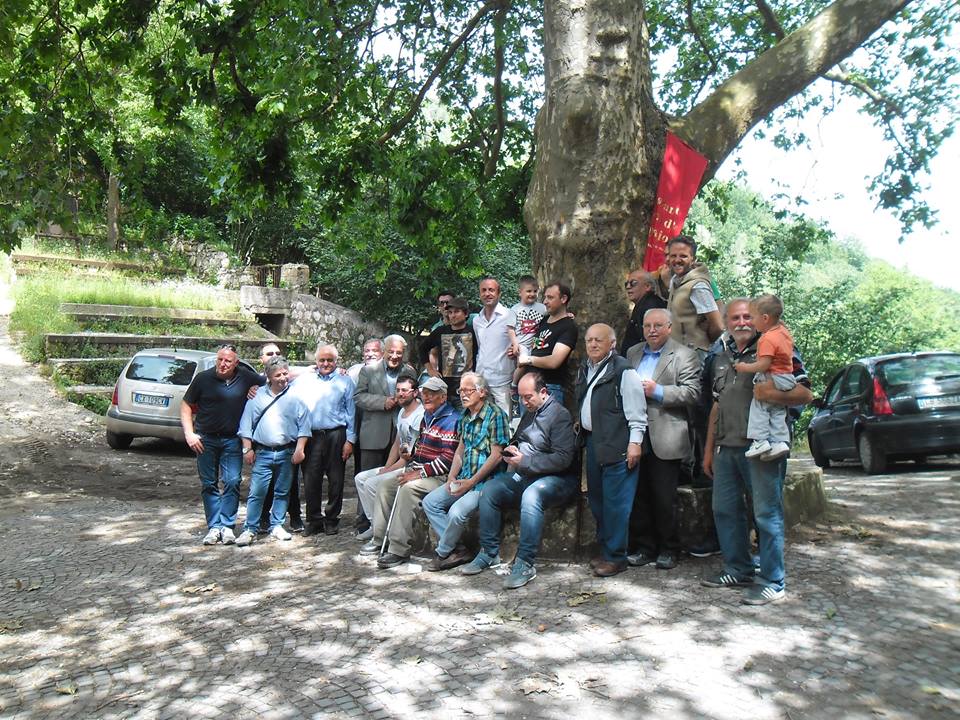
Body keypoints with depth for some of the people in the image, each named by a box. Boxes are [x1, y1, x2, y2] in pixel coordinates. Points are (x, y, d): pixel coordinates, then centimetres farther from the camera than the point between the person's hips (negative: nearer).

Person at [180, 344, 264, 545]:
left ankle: (227, 525, 5)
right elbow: (186, 406, 1)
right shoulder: (203, 378, -5)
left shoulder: (246, 377, -3)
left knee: (232, 482, -5)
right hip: (206, 439, 0)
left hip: (232, 440, 0)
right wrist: (189, 433, -8)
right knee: (208, 484, 6)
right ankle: (214, 526, 14)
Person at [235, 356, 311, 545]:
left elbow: (303, 425, 1)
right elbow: (246, 424, 7)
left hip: (287, 453, 0)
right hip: (263, 453, 0)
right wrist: (247, 449, 1)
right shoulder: (257, 396, 5)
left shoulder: (295, 397, 2)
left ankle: (276, 526, 21)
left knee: (282, 492, 9)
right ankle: (250, 529, 4)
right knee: (256, 492, -3)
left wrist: (299, 449, -6)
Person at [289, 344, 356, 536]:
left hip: (335, 435, -1)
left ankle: (332, 519, 15)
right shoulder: (303, 380, 11)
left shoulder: (345, 381, 8)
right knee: (311, 479, 2)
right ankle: (314, 519, 13)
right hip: (311, 436, 1)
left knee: (335, 480, 4)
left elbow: (351, 412, 5)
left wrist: (350, 440, -1)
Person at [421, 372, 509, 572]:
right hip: (464, 479, 9)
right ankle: (457, 549, 0)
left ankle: (443, 553, 1)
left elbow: (496, 456, -16)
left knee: (456, 512, -26)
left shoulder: (495, 415, -12)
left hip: (485, 481, -9)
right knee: (429, 502, 1)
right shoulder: (465, 416, 13)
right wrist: (452, 477, 3)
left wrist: (471, 482, -16)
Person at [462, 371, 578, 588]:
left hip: (557, 479, -8)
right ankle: (489, 553, -2)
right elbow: (517, 439, 34)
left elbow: (562, 459, -21)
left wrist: (524, 462, -19)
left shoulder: (560, 415, -11)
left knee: (531, 495, -37)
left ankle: (525, 564, -31)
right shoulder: (529, 414, 17)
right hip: (525, 474, 8)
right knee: (489, 489, -10)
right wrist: (512, 449, 8)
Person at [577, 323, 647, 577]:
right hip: (592, 442, 9)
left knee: (615, 503, -5)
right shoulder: (586, 370, 16)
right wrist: (581, 431, 19)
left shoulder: (623, 370, -10)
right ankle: (605, 550, 28)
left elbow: (636, 410, -13)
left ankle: (616, 557, 6)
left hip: (616, 445, -9)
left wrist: (635, 442, -16)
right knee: (596, 499, 15)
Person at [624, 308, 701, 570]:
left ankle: (668, 550, 17)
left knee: (664, 498, 3)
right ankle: (643, 547, 20)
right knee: (638, 496, 8)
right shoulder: (632, 353, 17)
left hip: (665, 439, -5)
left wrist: (657, 391, -16)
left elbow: (692, 392, -11)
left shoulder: (684, 355, -1)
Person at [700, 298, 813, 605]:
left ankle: (772, 582, 6)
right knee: (724, 510, 12)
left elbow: (805, 393, -10)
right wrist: (709, 450, 21)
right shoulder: (721, 357, 17)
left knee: (767, 513, -3)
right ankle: (738, 570, 26)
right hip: (726, 448, 7)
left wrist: (772, 393, -29)